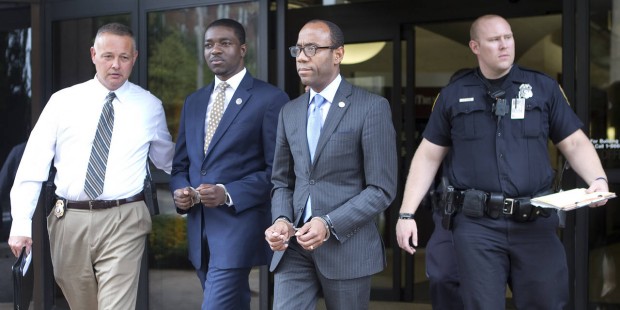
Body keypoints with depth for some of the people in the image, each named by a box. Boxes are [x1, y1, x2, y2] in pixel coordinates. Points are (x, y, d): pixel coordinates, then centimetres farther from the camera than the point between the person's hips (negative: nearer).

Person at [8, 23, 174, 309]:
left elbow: (167, 160, 21)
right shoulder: (63, 101, 3)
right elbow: (33, 164, 1)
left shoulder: (150, 106, 5)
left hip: (122, 222, -2)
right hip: (69, 220, 2)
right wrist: (21, 223, -4)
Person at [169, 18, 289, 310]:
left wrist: (228, 194, -20)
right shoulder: (193, 102, 15)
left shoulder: (270, 99, -5)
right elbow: (180, 164, 18)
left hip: (239, 225, -6)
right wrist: (180, 190, -4)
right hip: (199, 226, 7)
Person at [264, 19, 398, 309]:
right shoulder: (289, 112, 11)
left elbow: (382, 189, -10)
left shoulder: (372, 107, -6)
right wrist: (281, 220, -4)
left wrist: (330, 225, -19)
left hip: (347, 246, -4)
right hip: (295, 246, 4)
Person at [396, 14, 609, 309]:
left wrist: (598, 179, -12)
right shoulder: (453, 95, 8)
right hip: (476, 224, -1)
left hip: (535, 223, 1)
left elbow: (575, 144, 8)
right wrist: (406, 214, 2)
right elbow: (428, 156, 9)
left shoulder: (544, 88, 8)